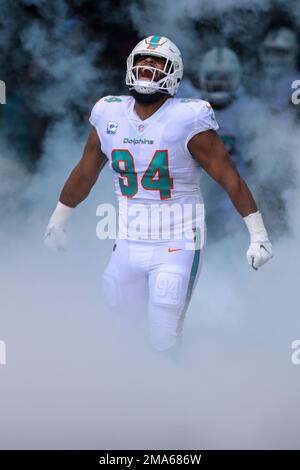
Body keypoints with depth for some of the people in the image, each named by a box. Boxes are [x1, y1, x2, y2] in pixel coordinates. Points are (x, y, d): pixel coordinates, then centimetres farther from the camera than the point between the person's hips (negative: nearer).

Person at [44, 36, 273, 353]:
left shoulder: (187, 120, -13)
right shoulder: (109, 115, 2)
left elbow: (230, 177, -10)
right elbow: (85, 173, 17)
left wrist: (258, 235, -11)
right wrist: (57, 221, 27)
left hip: (177, 247, -5)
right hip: (128, 244, 5)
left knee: (165, 342, -4)